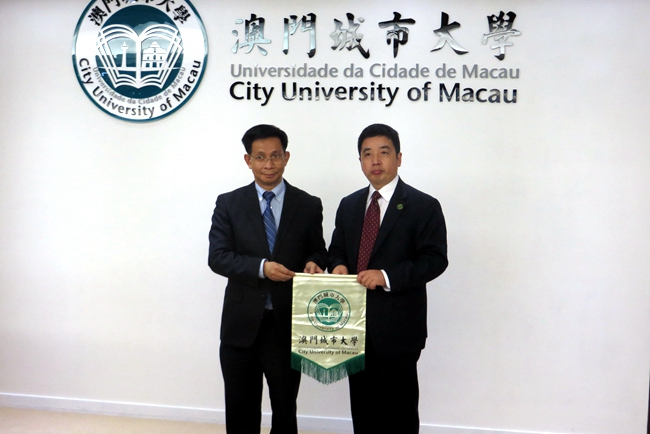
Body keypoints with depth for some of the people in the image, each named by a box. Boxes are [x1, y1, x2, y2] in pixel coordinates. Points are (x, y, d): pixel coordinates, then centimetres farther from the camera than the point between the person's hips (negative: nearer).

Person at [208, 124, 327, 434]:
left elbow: (318, 252, 9)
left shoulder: (309, 205, 1)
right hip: (242, 324, 0)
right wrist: (261, 267, -23)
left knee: (285, 409, 15)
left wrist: (313, 264, -16)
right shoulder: (228, 204, 1)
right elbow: (217, 257, -7)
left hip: (287, 324, 0)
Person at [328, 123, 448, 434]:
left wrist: (387, 276, -23)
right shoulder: (349, 205, 13)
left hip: (397, 327, -5)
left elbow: (435, 260, -11)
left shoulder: (423, 206, -5)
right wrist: (338, 266, -6)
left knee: (399, 408, 4)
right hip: (355, 324, 6)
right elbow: (336, 250, 18)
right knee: (362, 405, 16)